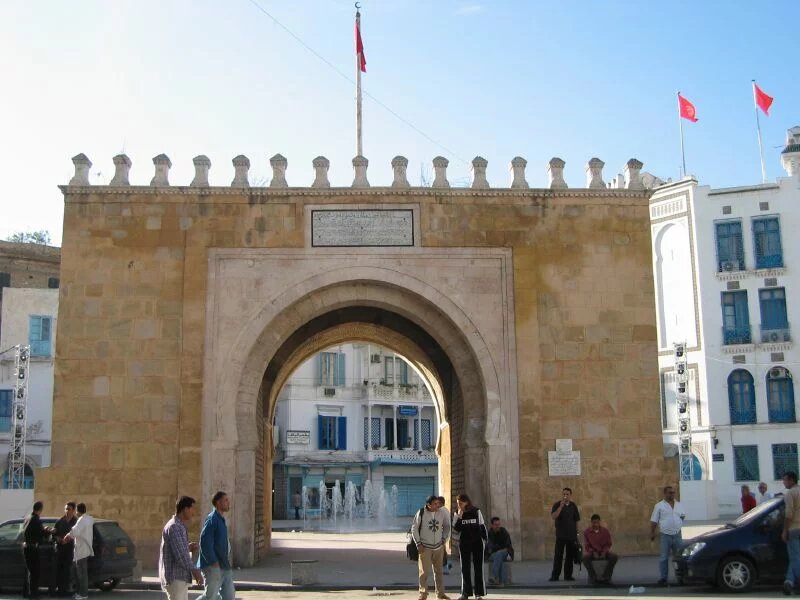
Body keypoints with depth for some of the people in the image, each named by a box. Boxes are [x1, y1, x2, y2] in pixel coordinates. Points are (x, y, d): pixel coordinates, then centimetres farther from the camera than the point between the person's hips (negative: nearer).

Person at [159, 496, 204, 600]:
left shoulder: (179, 526, 16)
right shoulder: (174, 527, -17)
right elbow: (180, 554, -22)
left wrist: (188, 548, 9)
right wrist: (194, 570, -19)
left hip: (180, 577, 10)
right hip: (174, 578, -10)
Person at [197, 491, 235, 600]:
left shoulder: (221, 519, 14)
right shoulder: (212, 519, -15)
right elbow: (205, 543, -21)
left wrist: (227, 563, 18)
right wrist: (214, 563, -21)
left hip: (224, 566, 9)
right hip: (213, 567, -9)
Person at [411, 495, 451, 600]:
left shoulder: (442, 513, -1)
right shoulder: (421, 513, -10)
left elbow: (447, 526, 14)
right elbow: (414, 528, -5)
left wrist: (444, 539, 5)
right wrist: (418, 544, -8)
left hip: (439, 547, 3)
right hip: (425, 547, -3)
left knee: (439, 571, 11)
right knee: (424, 571, -2)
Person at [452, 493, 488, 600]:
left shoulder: (476, 511, -2)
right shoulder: (458, 514, 2)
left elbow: (482, 525, 5)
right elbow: (456, 528, -8)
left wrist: (485, 539, 2)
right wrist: (459, 516, -17)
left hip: (477, 542, -2)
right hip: (464, 543, 2)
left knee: (478, 567, 0)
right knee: (465, 568, 5)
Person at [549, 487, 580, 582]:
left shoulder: (573, 506, 7)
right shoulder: (557, 505, -3)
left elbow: (576, 521, 13)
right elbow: (553, 517, -17)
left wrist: (576, 533, 10)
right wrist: (561, 506, -24)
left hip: (572, 535, 3)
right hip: (560, 535, -3)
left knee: (570, 556, 6)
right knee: (558, 556, -4)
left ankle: (568, 575, 14)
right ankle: (555, 576, 0)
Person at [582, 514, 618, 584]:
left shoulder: (605, 531, -3)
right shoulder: (587, 532, -4)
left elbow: (608, 544, 4)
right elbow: (587, 546, 0)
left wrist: (604, 552, -15)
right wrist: (593, 552, -18)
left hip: (603, 552, 1)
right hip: (592, 552, -1)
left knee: (614, 557, -29)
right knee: (585, 557, -35)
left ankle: (606, 576, -15)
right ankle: (593, 577, -20)